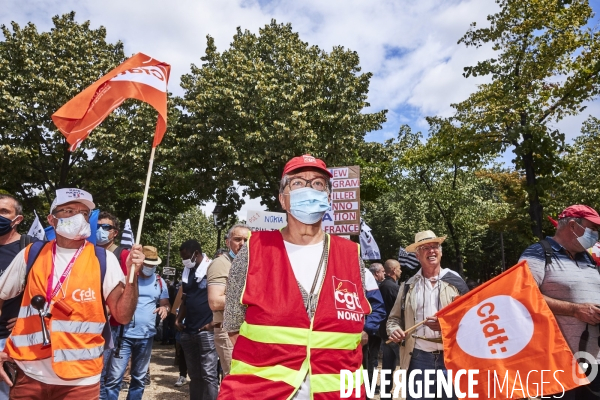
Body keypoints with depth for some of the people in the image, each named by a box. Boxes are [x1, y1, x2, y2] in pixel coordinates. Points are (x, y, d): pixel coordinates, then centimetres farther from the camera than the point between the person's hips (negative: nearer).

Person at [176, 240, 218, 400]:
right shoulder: (187, 272, 13)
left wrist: (214, 323, -14)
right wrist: (178, 319, 9)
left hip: (206, 331, -7)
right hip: (188, 331, 7)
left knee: (208, 374, -4)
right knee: (194, 375, 15)